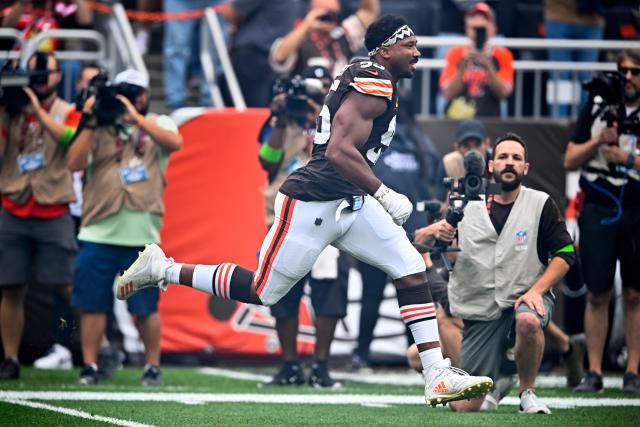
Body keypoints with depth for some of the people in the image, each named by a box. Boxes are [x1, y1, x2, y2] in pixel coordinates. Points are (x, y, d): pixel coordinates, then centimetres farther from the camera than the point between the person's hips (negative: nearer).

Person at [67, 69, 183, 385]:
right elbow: (75, 163, -3)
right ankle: (89, 365, 8)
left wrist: (136, 117, -18)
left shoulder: (157, 124, 10)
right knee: (91, 302, 0)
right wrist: (89, 123, -10)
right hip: (98, 232, 1)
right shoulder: (100, 128, 9)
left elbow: (174, 142, -13)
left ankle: (153, 367, 15)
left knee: (145, 307, 3)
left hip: (142, 236, -1)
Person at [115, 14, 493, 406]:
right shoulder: (374, 83, -17)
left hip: (347, 203, 10)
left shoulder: (366, 80, 14)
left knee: (412, 270, -1)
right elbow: (339, 151, -27)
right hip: (310, 204, -10)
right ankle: (162, 269, 16)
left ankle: (438, 376, -2)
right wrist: (386, 196, -23)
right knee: (262, 291, 1)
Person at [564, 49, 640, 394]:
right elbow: (570, 160, 7)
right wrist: (597, 141, -7)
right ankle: (594, 372, 4)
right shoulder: (596, 108, 8)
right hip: (599, 210, 1)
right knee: (597, 294, 1)